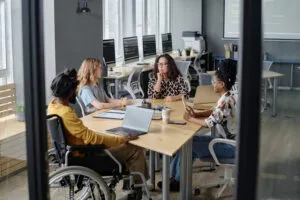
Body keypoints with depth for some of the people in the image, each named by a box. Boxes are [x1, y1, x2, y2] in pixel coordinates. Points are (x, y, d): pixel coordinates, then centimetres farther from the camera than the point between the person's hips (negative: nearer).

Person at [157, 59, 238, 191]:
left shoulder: (226, 101, -25)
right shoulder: (228, 96, 5)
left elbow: (209, 122, -27)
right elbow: (215, 112, 16)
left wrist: (190, 119, -11)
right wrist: (196, 114, -1)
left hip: (229, 147, -9)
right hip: (226, 140, 9)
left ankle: (178, 180, 12)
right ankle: (173, 175, 8)